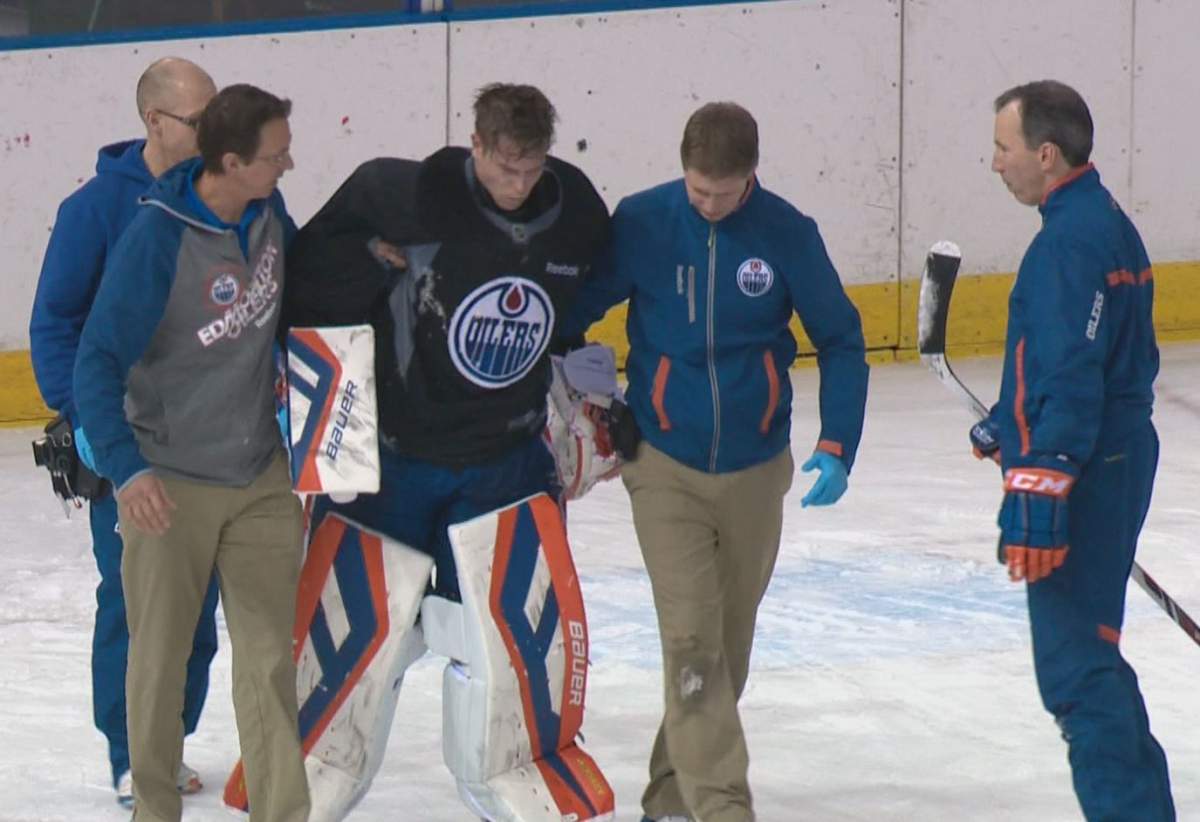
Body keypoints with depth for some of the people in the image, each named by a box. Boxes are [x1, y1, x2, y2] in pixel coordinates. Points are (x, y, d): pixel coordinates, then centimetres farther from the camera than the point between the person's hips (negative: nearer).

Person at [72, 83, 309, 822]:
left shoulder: (268, 208, -5)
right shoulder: (155, 240, -23)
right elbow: (98, 360, -20)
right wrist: (126, 469, -29)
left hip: (262, 476, 4)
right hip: (171, 483, -4)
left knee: (271, 651, 2)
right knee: (161, 654, 9)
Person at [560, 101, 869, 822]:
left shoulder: (787, 233, -9)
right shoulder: (640, 222, -10)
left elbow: (841, 340, -1)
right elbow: (575, 308, 0)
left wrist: (836, 449, -9)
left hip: (756, 470, 2)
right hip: (666, 466, -2)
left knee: (731, 641, 12)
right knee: (691, 639, -13)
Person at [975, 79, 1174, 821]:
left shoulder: (1069, 242, -19)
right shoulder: (1107, 223, 13)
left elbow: (1069, 383, -24)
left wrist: (1037, 498, -25)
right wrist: (1008, 426, 29)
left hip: (1083, 480, -11)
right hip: (1119, 456, 11)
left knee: (1076, 668, -8)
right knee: (1089, 654, 19)